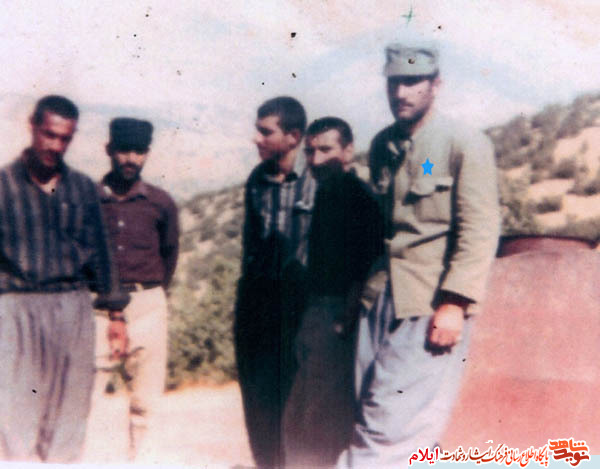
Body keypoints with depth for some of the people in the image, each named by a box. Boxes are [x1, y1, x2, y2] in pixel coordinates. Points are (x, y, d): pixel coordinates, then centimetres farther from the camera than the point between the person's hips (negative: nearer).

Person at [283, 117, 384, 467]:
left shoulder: (360, 197, -11)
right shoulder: (324, 192, 12)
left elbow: (367, 267, -16)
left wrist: (345, 319, -19)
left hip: (339, 317, -8)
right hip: (316, 316, 8)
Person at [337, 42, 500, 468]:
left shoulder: (466, 144, -6)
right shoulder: (382, 145, 12)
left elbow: (480, 232, -11)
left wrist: (455, 304, -18)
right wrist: (363, 288, 14)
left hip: (432, 304, -6)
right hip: (379, 298, 6)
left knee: (397, 419, -6)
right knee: (372, 413, 8)